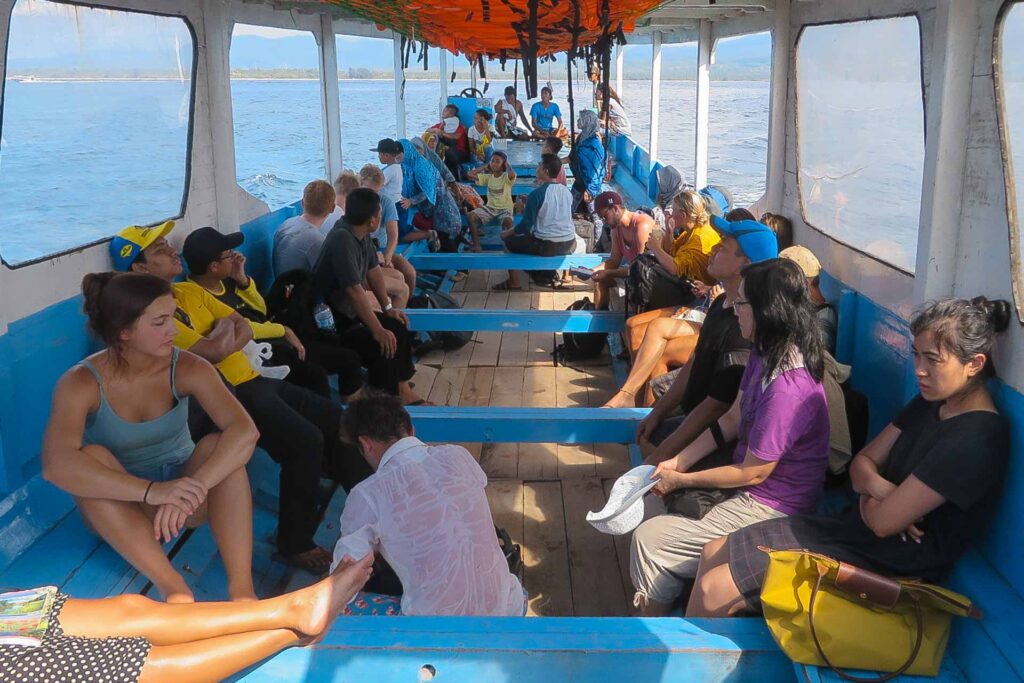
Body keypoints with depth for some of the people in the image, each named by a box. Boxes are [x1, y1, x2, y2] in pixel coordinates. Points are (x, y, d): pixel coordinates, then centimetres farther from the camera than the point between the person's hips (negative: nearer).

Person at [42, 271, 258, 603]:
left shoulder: (187, 368, -16)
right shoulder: (81, 383, -21)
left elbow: (245, 430, -30)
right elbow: (56, 464, -38)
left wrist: (193, 488, -45)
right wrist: (153, 491, -49)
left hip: (183, 497, 1)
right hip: (120, 511, -1)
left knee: (218, 446, -29)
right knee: (93, 458, -32)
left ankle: (242, 590, -35)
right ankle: (174, 589, -38)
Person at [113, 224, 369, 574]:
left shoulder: (190, 291, 16)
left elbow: (245, 328, 12)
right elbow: (214, 351, -21)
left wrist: (221, 344, -8)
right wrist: (225, 326, 0)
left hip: (252, 380, 9)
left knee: (334, 418, 4)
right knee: (305, 440, -26)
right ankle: (295, 545, -11)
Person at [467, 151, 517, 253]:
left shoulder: (506, 177, -5)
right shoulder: (488, 177, 9)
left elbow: (512, 174, -31)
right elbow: (470, 175, 4)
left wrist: (507, 165, -9)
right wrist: (485, 167, 8)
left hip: (504, 209, -4)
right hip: (489, 208, 5)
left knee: (508, 221, -39)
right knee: (471, 216, -21)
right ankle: (476, 245, -15)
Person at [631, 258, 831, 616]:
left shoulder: (787, 388, -31)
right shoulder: (766, 355, -1)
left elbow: (752, 473, -22)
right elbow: (732, 419, 7)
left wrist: (681, 480, -11)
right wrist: (676, 462, 0)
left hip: (770, 508, -10)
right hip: (751, 484, 10)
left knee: (648, 540, -10)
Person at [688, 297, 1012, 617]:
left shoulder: (973, 441, -24)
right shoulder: (930, 404, 5)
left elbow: (883, 522, -23)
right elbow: (862, 462, 8)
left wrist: (867, 494, 0)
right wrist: (879, 487, -15)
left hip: (888, 566, -9)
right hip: (855, 526, 9)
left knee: (714, 590, -11)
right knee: (714, 552, 7)